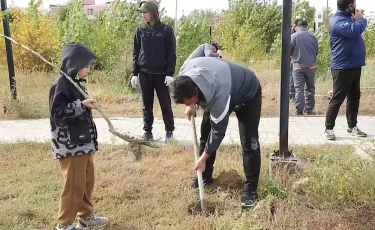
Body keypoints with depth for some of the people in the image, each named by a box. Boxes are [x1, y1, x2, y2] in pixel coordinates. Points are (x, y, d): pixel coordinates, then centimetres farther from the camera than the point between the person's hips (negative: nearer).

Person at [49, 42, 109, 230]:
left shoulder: (76, 83, 12)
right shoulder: (61, 85, -15)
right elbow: (58, 114, -21)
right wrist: (81, 105, -26)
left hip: (83, 142, 9)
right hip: (70, 145, -9)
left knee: (87, 180, 17)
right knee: (74, 185, -1)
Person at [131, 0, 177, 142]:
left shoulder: (166, 30, -3)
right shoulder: (140, 30, 7)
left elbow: (171, 53, -3)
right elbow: (136, 53, 9)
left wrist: (170, 73, -10)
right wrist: (134, 73, 3)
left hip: (161, 73, -3)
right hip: (145, 73, 3)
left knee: (165, 104, 5)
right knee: (147, 105, 8)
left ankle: (169, 132, 16)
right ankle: (147, 132, 17)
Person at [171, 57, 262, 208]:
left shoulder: (219, 95, -45)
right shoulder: (185, 72, -28)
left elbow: (218, 131, -32)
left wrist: (203, 158, -24)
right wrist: (190, 105, -9)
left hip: (248, 94, -7)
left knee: (249, 143, -15)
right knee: (205, 134, 6)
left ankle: (250, 190, -4)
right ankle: (205, 177, 20)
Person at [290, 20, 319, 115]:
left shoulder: (294, 36, -6)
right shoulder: (313, 36, 3)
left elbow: (289, 51, -5)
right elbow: (317, 51, 8)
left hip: (298, 66, -2)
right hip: (311, 66, 3)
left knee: (299, 89, 0)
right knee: (310, 88, 13)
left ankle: (299, 110, -2)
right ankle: (309, 109, 16)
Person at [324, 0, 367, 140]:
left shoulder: (348, 18, 15)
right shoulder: (338, 20, -16)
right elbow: (354, 31, -30)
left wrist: (358, 19, 5)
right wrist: (360, 19, -10)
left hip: (354, 65, 9)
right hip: (342, 68, -9)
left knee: (354, 97, 13)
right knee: (337, 99, -5)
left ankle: (352, 126, 23)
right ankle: (329, 128, 4)